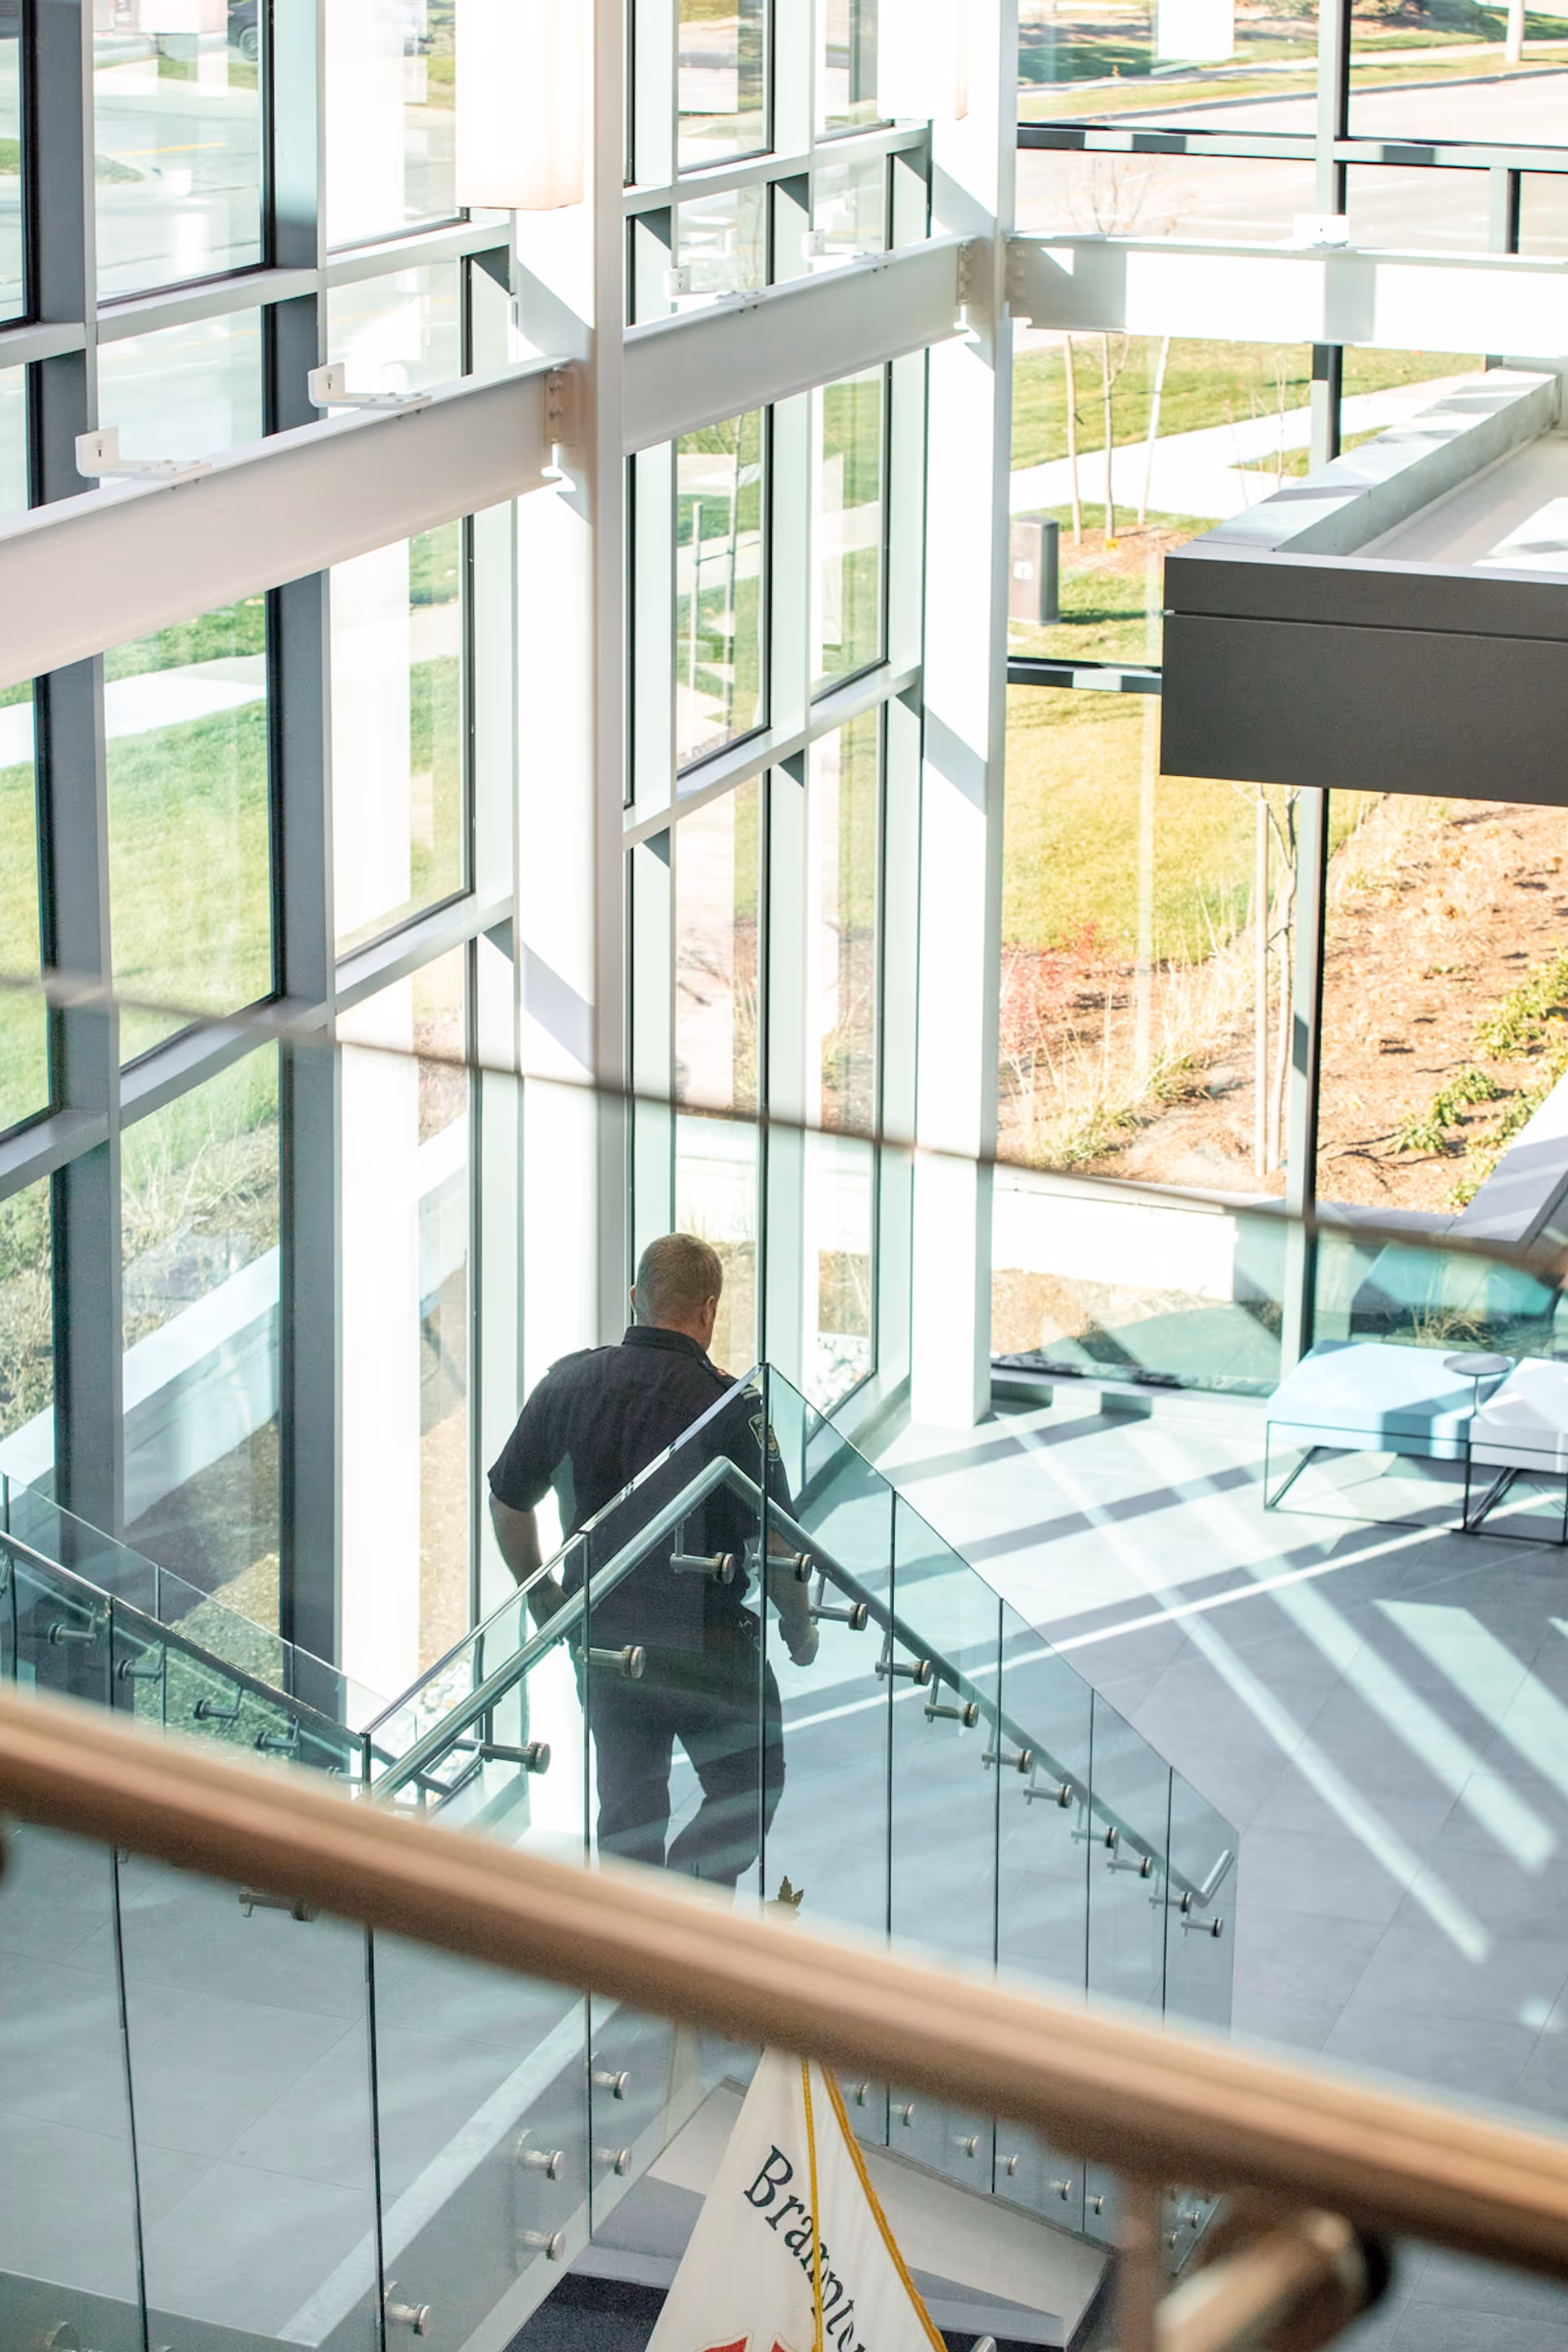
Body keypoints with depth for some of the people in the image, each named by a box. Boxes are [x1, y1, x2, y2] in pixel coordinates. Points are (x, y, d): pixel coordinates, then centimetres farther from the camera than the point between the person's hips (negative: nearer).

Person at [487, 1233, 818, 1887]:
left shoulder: (568, 1383, 0)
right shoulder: (729, 1407, -16)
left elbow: (507, 1503, 10)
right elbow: (772, 1543, -16)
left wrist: (540, 1595, 24)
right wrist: (801, 1628, 2)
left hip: (601, 1637, 5)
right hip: (706, 1640, -5)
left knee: (626, 1805, 18)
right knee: (747, 1792, 10)